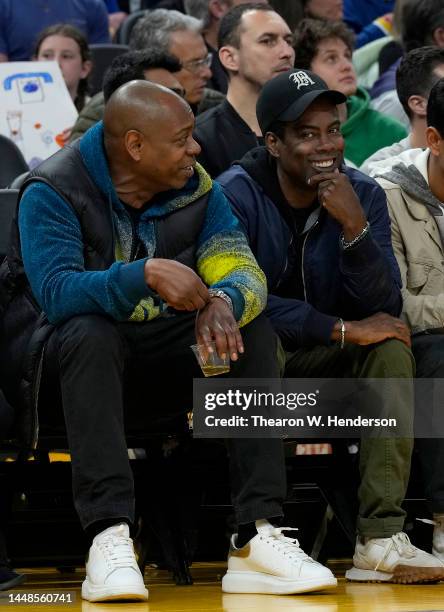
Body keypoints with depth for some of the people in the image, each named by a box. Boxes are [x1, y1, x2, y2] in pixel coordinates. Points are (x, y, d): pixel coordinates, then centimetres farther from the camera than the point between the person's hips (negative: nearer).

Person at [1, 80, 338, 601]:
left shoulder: (196, 189, 2)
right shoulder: (53, 191, -14)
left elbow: (244, 270, -8)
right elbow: (56, 291, -28)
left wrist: (222, 300, -33)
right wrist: (147, 275, -42)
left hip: (162, 361, 5)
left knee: (255, 336, -18)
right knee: (91, 333, -37)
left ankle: (259, 535, -29)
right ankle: (108, 540, -45)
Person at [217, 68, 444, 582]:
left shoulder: (362, 194, -3)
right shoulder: (237, 195, -15)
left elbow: (383, 307, -11)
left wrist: (355, 226, -28)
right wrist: (344, 330, -26)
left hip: (326, 365, 4)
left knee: (391, 347, -24)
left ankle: (381, 539, -34)